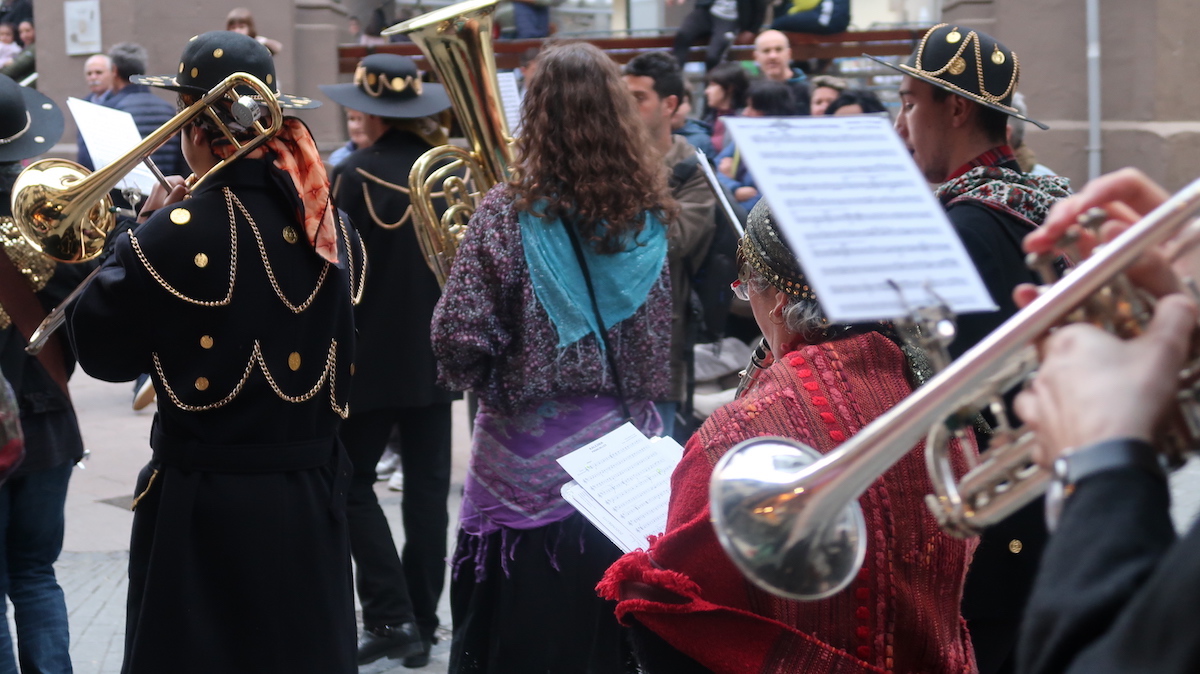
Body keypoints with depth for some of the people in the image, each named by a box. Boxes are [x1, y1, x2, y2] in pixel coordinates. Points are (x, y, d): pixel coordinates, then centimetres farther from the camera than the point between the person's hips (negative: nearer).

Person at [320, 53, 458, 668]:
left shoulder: (358, 172, -14)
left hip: (372, 355, -5)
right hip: (437, 352, 5)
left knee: (352, 481, 6)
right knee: (427, 486, 10)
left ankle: (390, 617, -3)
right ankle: (422, 623, 14)